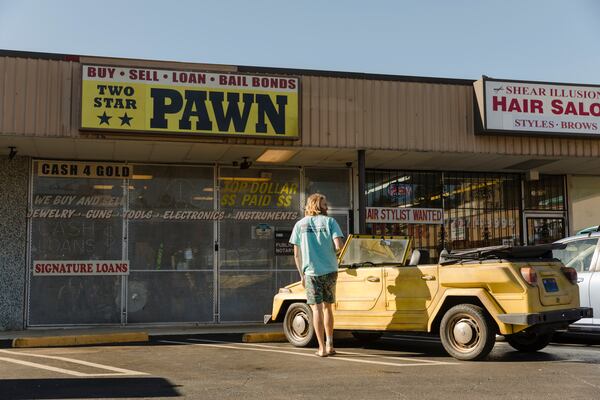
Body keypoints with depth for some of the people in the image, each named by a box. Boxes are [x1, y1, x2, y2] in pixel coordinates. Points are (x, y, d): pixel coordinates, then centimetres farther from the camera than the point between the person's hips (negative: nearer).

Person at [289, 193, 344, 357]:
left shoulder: (300, 224, 4)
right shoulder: (330, 222, -1)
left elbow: (296, 254, 2)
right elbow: (339, 246, -13)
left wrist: (302, 274, 11)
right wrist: (331, 250, 11)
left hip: (311, 272, -1)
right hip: (330, 271, 1)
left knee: (316, 309, 2)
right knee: (327, 307, 16)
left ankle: (322, 348, 1)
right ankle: (329, 344, 18)